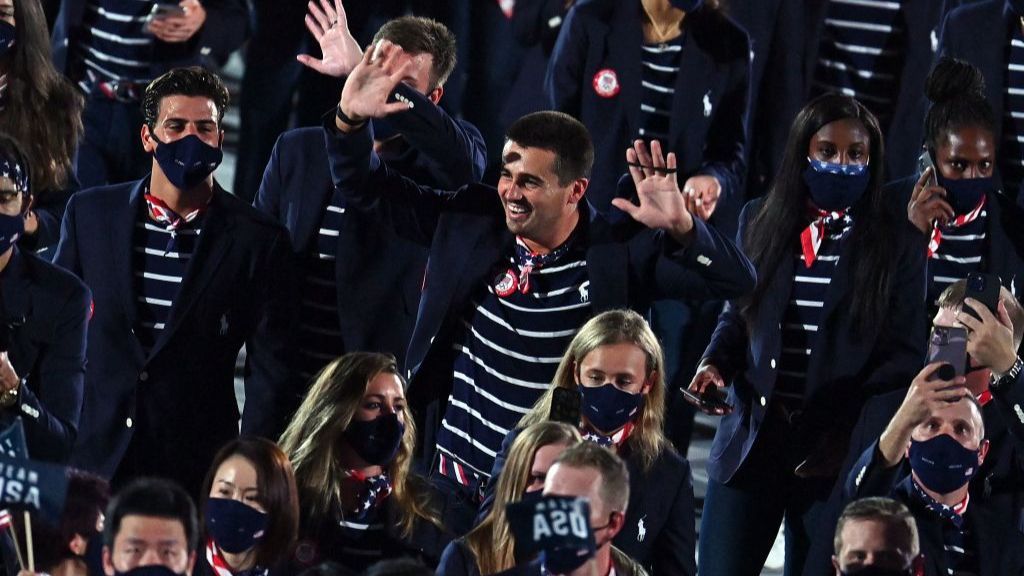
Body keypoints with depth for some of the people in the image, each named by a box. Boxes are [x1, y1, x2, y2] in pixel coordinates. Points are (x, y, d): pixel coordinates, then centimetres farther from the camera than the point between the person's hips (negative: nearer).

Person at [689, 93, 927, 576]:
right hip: (752, 438, 2)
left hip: (840, 447, -2)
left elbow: (904, 354, -3)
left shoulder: (895, 243, -2)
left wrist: (853, 432, -16)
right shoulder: (761, 220, 8)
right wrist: (717, 363, -6)